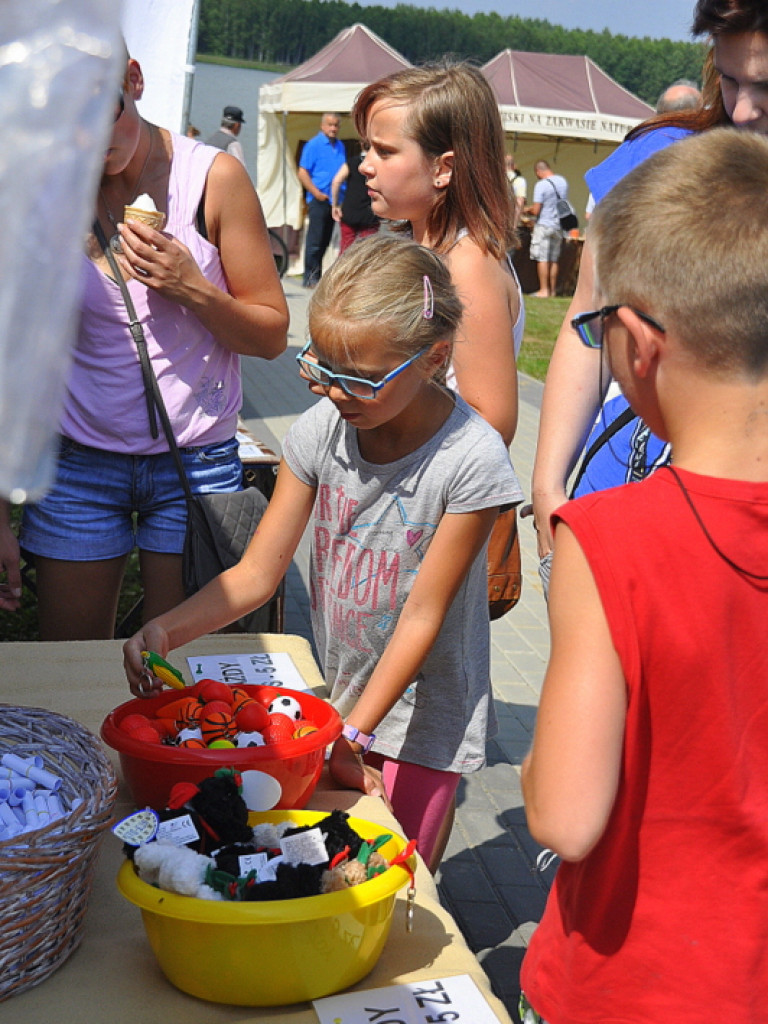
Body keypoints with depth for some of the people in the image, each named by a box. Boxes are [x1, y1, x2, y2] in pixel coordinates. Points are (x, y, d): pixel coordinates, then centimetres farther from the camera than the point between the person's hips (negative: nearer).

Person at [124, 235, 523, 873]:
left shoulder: (470, 460, -24)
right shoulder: (321, 430, -11)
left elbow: (422, 616, -20)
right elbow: (258, 572, -8)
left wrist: (353, 733, -21)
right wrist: (170, 628, -24)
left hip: (420, 713, -4)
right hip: (335, 698, 4)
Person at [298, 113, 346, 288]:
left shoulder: (340, 146, 14)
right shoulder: (314, 145, -4)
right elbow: (302, 173, -8)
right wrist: (316, 193, -17)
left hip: (335, 200, 6)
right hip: (319, 200, -6)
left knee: (325, 241, 10)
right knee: (315, 241, -6)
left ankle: (317, 275, 18)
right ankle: (310, 278, -2)